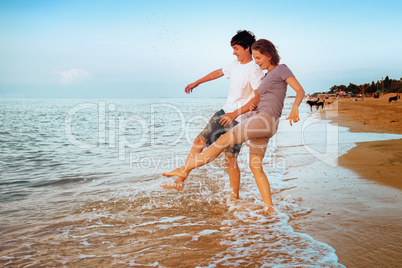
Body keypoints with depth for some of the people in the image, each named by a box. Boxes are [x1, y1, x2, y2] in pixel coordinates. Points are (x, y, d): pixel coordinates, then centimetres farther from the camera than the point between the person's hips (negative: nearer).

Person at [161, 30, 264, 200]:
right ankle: (180, 182, 10)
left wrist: (236, 114, -30)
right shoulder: (235, 64, 11)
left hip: (239, 119, -8)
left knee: (230, 159, -6)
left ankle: (235, 197, 9)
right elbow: (219, 73, 27)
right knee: (199, 141, 4)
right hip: (225, 112, 8)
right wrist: (196, 83, 33)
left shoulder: (254, 70, -15)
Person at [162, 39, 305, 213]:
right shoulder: (267, 76, 27)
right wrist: (235, 113, 16)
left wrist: (295, 107, -28)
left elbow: (300, 91, -9)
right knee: (255, 167, 6)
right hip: (257, 118, 10)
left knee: (223, 140, -11)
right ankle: (270, 209, 6)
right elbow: (256, 101, 25)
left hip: (266, 119, -10)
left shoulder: (281, 69, 2)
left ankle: (185, 169, -7)